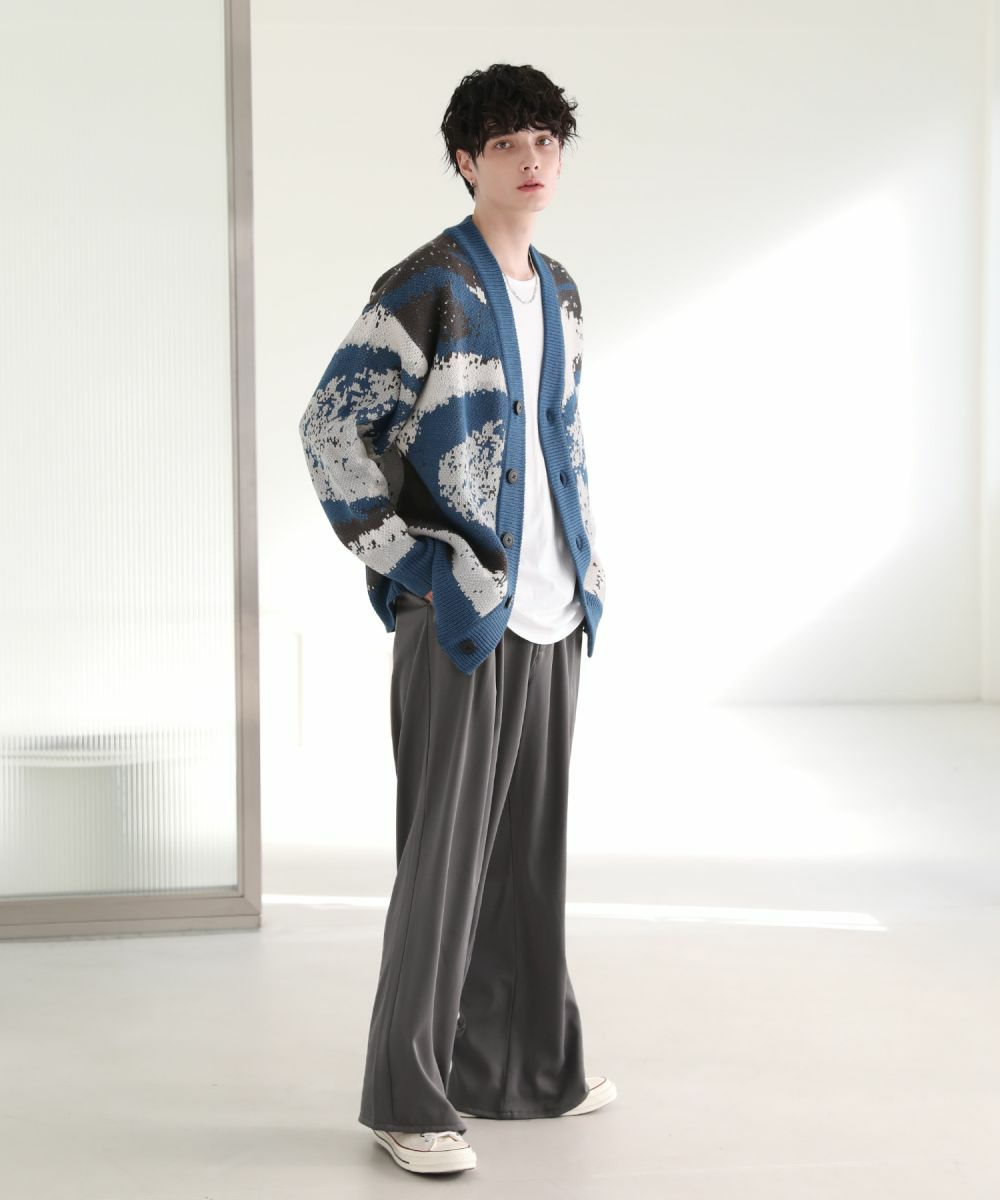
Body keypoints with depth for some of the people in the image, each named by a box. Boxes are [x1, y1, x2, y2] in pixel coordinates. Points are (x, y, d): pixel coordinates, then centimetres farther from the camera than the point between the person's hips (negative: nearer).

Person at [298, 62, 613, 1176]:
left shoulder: (558, 292, 15)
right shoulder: (428, 287, -9)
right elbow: (332, 427, -12)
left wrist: (588, 554, 16)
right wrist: (400, 563, -13)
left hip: (551, 617, 7)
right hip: (461, 616, -7)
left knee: (533, 844, 13)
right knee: (447, 849, -3)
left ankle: (528, 1067, 26)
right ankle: (407, 1095, 7)